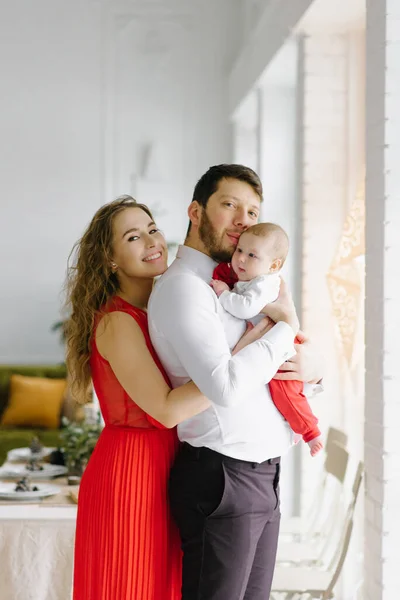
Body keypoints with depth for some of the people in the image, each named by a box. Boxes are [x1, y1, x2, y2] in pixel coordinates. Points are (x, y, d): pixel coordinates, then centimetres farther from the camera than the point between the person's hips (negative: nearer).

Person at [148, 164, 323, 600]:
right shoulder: (182, 286, -14)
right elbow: (225, 385, -27)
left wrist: (311, 367, -3)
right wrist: (286, 328, -15)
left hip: (262, 478, 9)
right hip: (221, 478, -9)